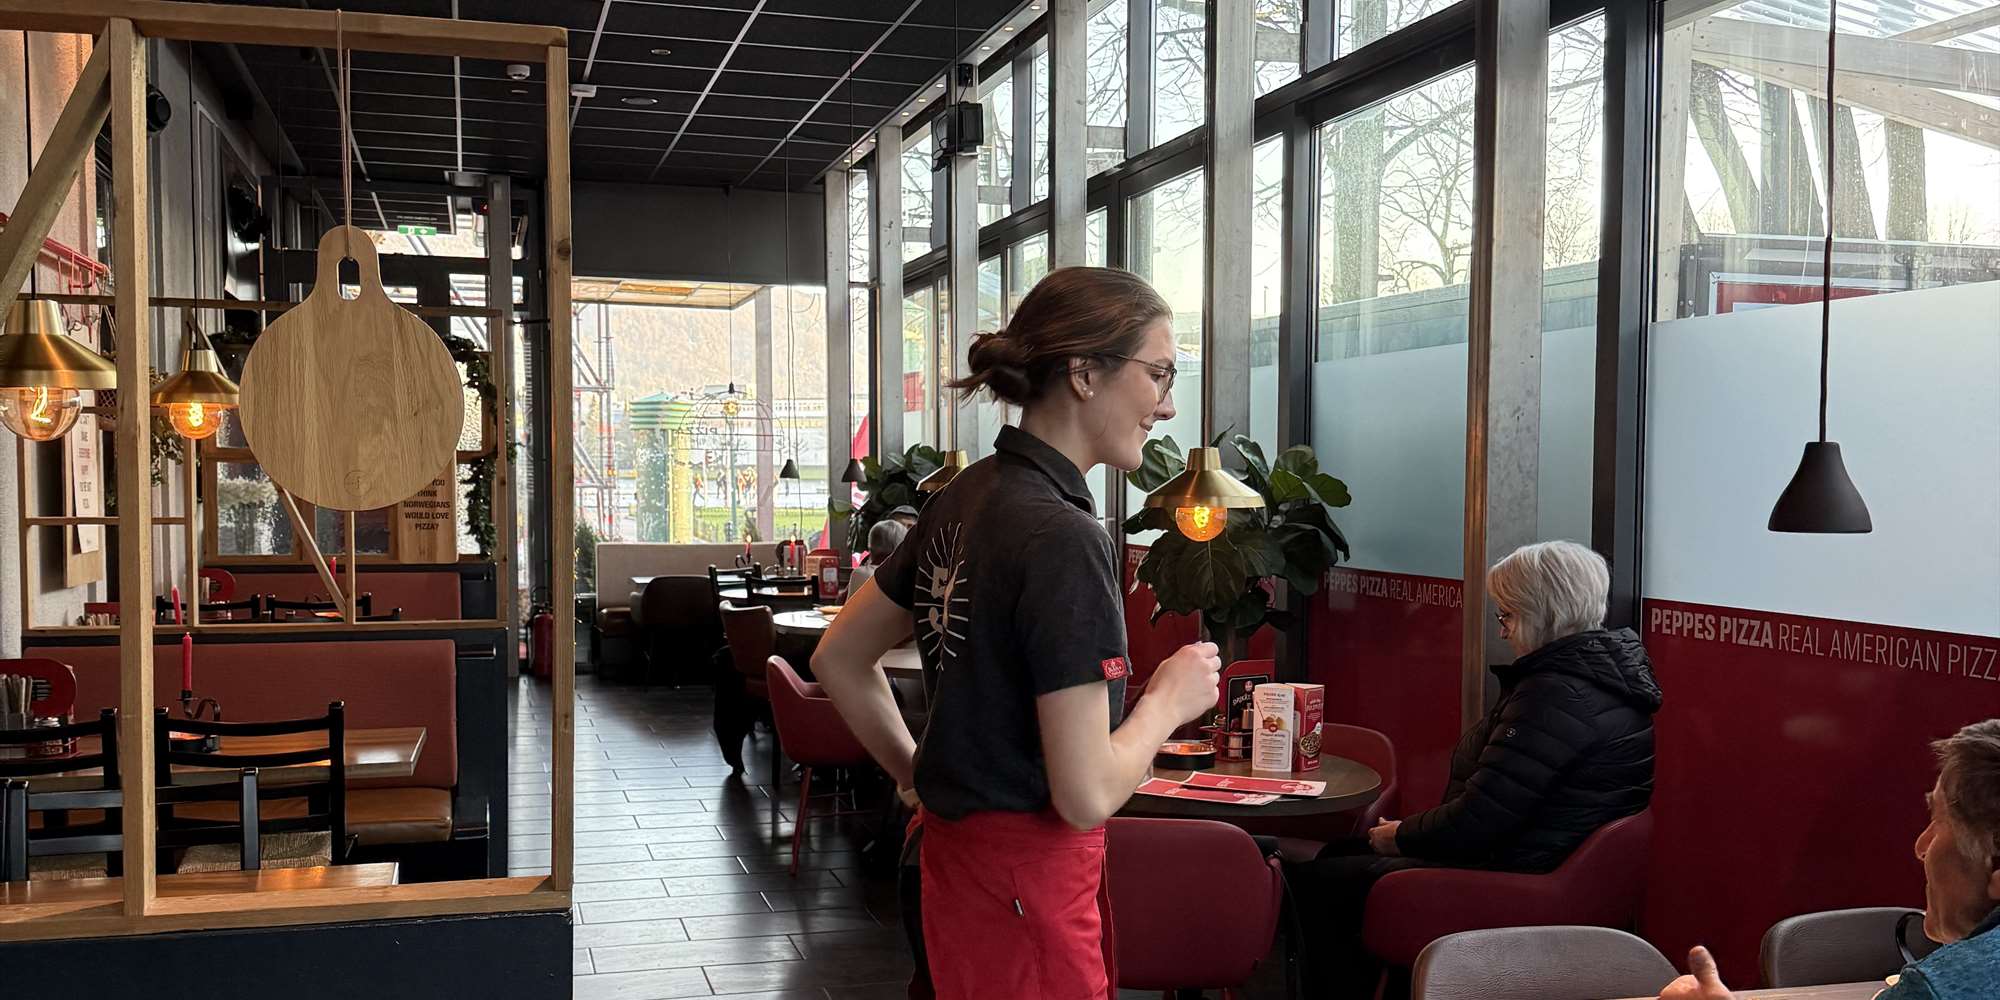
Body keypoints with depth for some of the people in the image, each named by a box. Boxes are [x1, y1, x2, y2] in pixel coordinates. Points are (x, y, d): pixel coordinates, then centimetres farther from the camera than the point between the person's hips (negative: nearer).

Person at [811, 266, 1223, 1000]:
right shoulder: (1061, 536, -22)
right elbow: (1087, 794, -23)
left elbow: (839, 660, 13)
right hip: (1027, 884, -8)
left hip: (958, 857, 8)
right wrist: (1170, 698, -7)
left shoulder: (964, 499, 3)